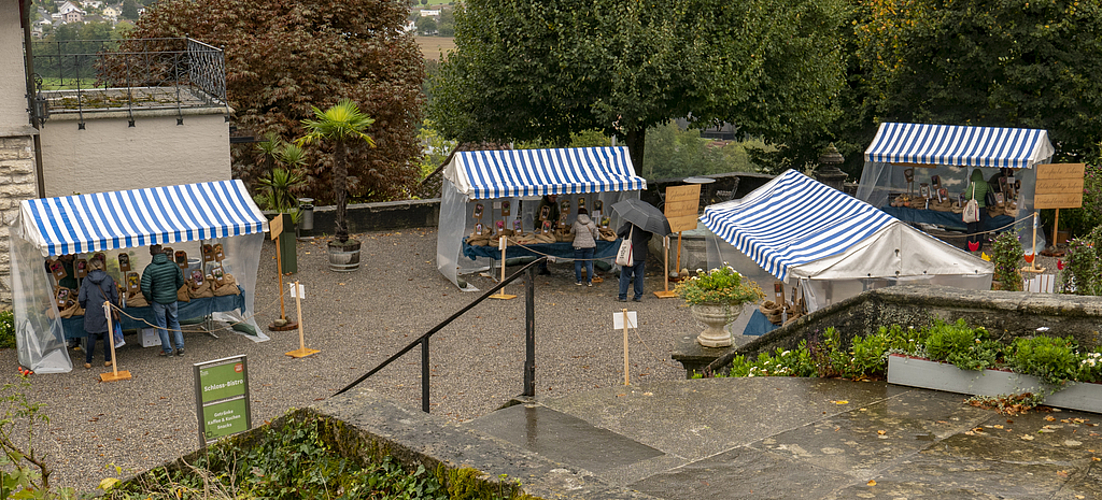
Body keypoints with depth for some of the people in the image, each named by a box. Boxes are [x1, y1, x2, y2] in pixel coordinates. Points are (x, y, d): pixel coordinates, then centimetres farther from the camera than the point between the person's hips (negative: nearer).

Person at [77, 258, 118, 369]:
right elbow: (115, 297, 3)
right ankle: (107, 360, 14)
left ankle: (88, 361, 12)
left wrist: (84, 306, 17)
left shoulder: (86, 280, -4)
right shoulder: (108, 279, -3)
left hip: (91, 313, 0)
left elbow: (81, 299, -3)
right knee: (107, 334, 9)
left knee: (91, 336, 8)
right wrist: (113, 306, 22)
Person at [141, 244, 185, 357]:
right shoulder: (173, 265, -5)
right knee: (175, 323, 17)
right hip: (172, 299, 3)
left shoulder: (150, 268, -16)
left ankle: (167, 350, 15)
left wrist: (149, 299, -2)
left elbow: (145, 288, -18)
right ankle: (180, 347, 15)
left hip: (158, 301, -3)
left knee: (162, 326, 9)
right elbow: (181, 281, 5)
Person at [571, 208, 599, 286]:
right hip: (590, 245, 3)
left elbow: (572, 231, 10)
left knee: (578, 263, 7)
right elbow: (595, 235, 9)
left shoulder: (576, 223, -7)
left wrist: (571, 227, 31)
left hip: (579, 245, -2)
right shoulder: (591, 223, 1)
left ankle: (579, 281, 8)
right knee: (589, 264, 7)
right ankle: (589, 281, 8)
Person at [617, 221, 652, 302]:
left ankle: (623, 296, 6)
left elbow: (619, 233, -6)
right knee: (639, 276, 12)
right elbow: (649, 238, 17)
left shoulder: (629, 225, -12)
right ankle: (638, 296, 16)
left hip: (630, 256, -4)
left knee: (625, 276, 5)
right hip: (642, 256, 4)